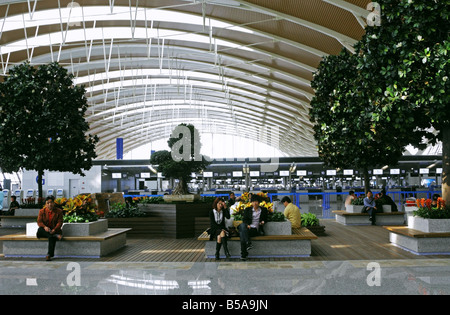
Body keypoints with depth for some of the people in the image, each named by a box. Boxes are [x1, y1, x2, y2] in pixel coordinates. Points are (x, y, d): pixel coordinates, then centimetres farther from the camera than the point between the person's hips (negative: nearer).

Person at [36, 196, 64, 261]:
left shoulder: (59, 211, 2)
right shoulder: (42, 211, 7)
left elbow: (59, 222, -5)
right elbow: (39, 221, -2)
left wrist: (54, 229, -24)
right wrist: (44, 227, -24)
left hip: (54, 230, -2)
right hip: (45, 230, 2)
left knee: (52, 237, -35)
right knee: (39, 230, -33)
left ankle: (49, 255, -36)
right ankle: (55, 236, -37)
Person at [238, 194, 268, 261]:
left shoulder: (263, 210, 19)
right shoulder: (247, 210, 19)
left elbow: (265, 219, 25)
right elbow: (244, 219, 11)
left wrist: (263, 222, 0)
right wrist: (247, 225, -10)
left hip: (256, 230, -2)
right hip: (248, 228, 2)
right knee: (242, 225, -38)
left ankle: (243, 254, -41)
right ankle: (248, 243, -49)